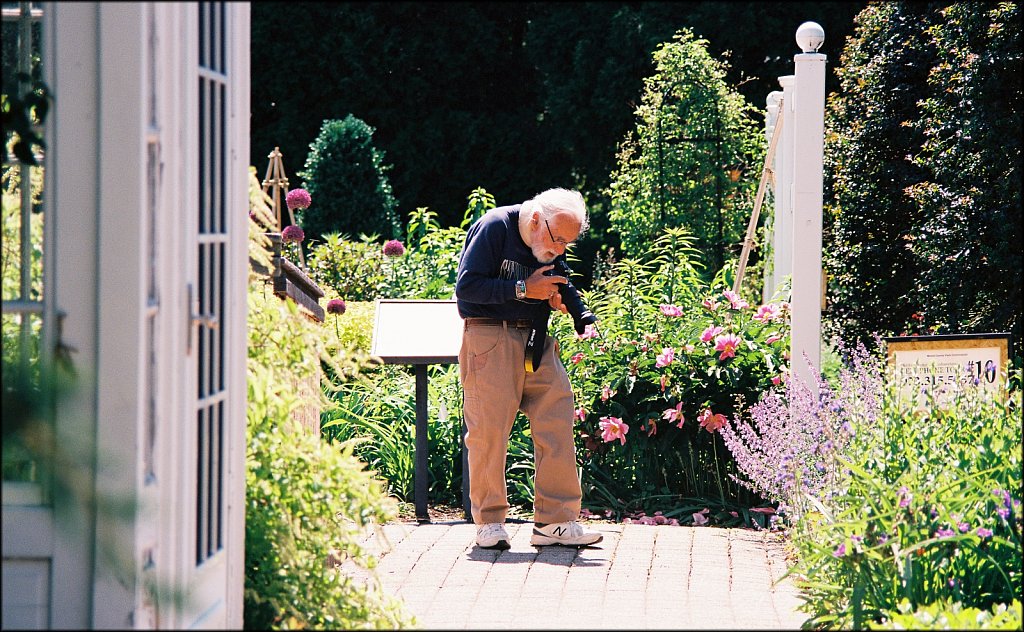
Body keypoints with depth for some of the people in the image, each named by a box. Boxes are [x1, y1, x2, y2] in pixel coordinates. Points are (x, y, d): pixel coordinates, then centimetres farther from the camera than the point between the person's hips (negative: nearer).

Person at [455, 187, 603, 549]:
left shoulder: (554, 248, 10)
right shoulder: (493, 228, -11)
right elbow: (466, 287, -16)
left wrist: (557, 302, -4)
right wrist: (524, 289, -19)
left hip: (536, 341, 6)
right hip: (490, 338, -6)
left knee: (558, 422, -3)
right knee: (489, 429, -7)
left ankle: (555, 521, 0)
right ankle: (489, 522, 4)